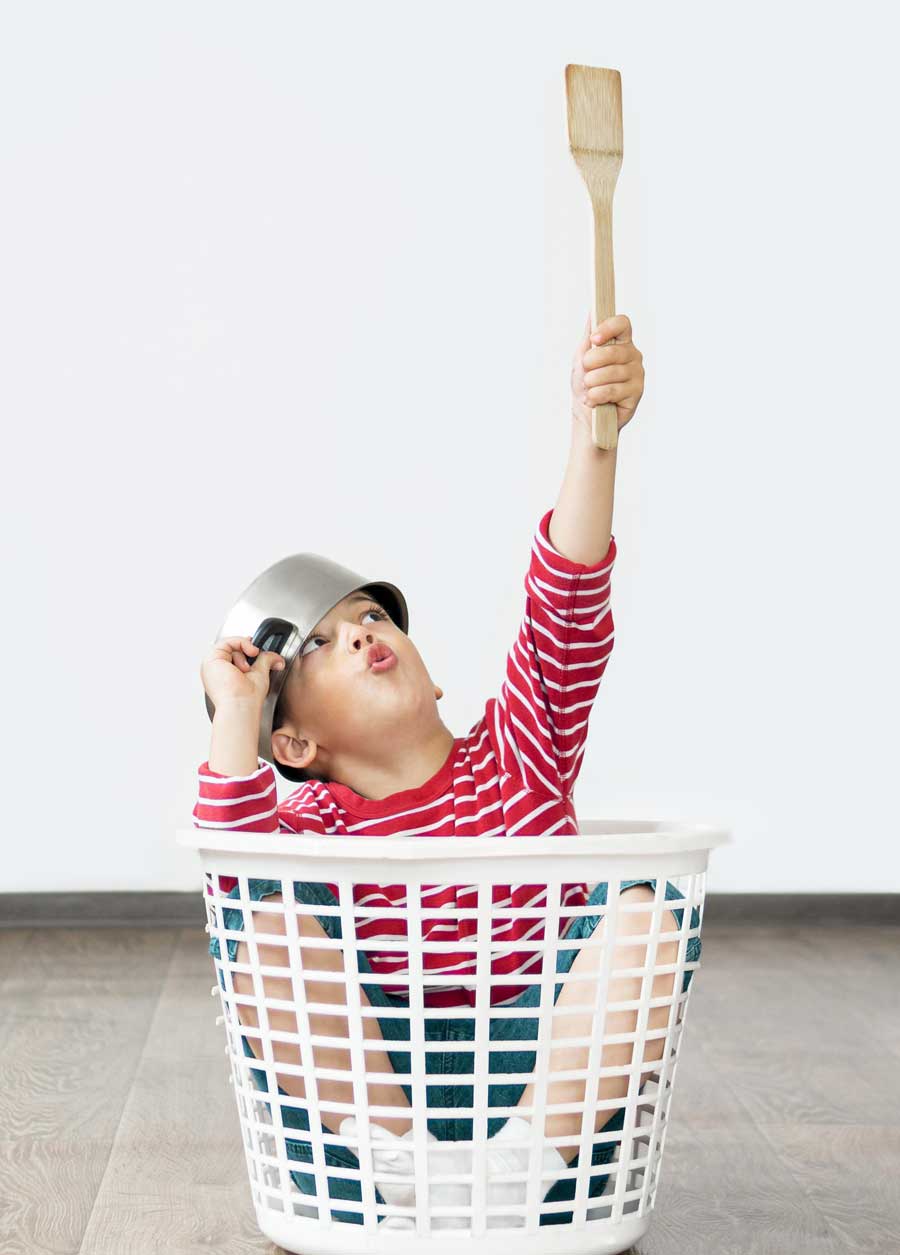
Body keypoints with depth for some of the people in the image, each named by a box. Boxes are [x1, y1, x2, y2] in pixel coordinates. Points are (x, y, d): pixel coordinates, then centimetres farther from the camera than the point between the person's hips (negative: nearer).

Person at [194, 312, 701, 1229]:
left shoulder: (518, 751, 6)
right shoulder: (319, 820, 4)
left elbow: (567, 604, -8)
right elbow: (237, 856, -19)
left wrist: (593, 438, -20)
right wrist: (234, 718, -17)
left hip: (552, 1075, 1)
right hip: (378, 1083, 0)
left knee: (643, 903, -23)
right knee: (265, 913, -21)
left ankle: (518, 1173, -27)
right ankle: (411, 1173, -23)